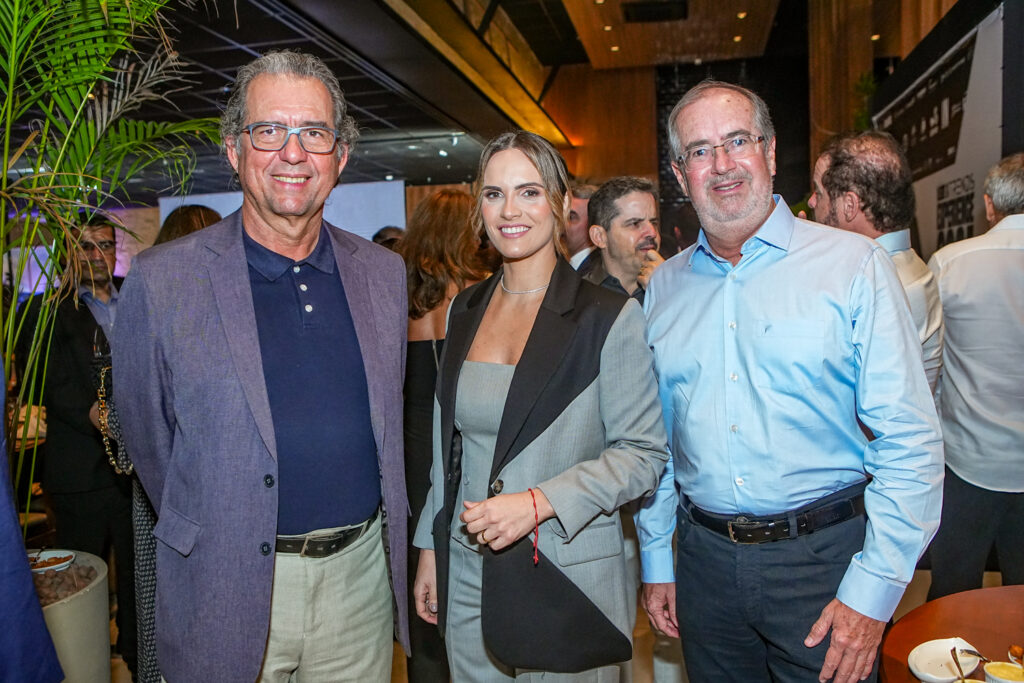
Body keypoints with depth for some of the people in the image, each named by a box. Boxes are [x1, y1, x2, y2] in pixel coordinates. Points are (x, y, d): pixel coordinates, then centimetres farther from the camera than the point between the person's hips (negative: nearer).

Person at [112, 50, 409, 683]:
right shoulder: (162, 280, -10)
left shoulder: (384, 273, 1)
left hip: (362, 574, 3)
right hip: (229, 591, -3)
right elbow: (147, 437, -1)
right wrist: (209, 535, 8)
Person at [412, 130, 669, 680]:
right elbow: (448, 444, 11)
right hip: (466, 574, 5)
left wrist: (537, 502, -21)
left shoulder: (609, 318, -11)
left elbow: (644, 454, -11)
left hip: (569, 579, -4)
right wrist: (430, 549, 12)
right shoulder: (464, 311, 5)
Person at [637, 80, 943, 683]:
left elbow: (911, 441, -10)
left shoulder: (854, 265, -7)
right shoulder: (665, 286, 4)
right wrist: (655, 559, 10)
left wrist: (873, 590, -13)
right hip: (704, 560, 4)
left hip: (824, 559, -3)